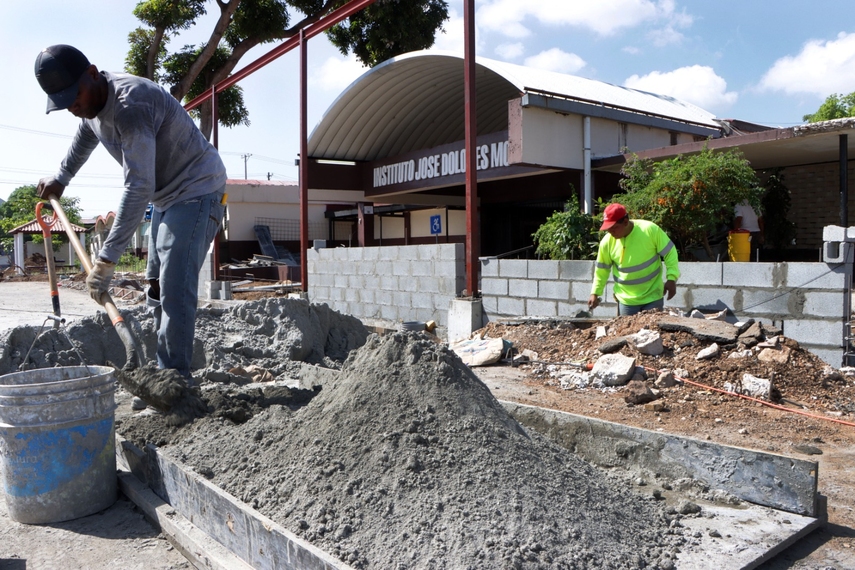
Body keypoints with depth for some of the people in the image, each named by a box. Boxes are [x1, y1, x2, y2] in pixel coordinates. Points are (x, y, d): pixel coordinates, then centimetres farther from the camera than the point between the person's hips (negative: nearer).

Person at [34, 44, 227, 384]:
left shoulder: (131, 104, -29)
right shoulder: (91, 100, 1)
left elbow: (139, 187, -35)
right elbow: (83, 139, 27)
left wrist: (106, 259, -36)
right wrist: (60, 179, 40)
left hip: (196, 191, -10)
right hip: (165, 196, 10)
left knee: (174, 289, -18)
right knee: (157, 287, 13)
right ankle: (166, 372, 21)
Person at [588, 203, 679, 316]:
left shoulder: (650, 230, -13)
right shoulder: (607, 242, -7)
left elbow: (669, 252, -4)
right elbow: (602, 270, 7)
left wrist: (671, 279, -11)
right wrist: (595, 293, 5)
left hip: (653, 296, -1)